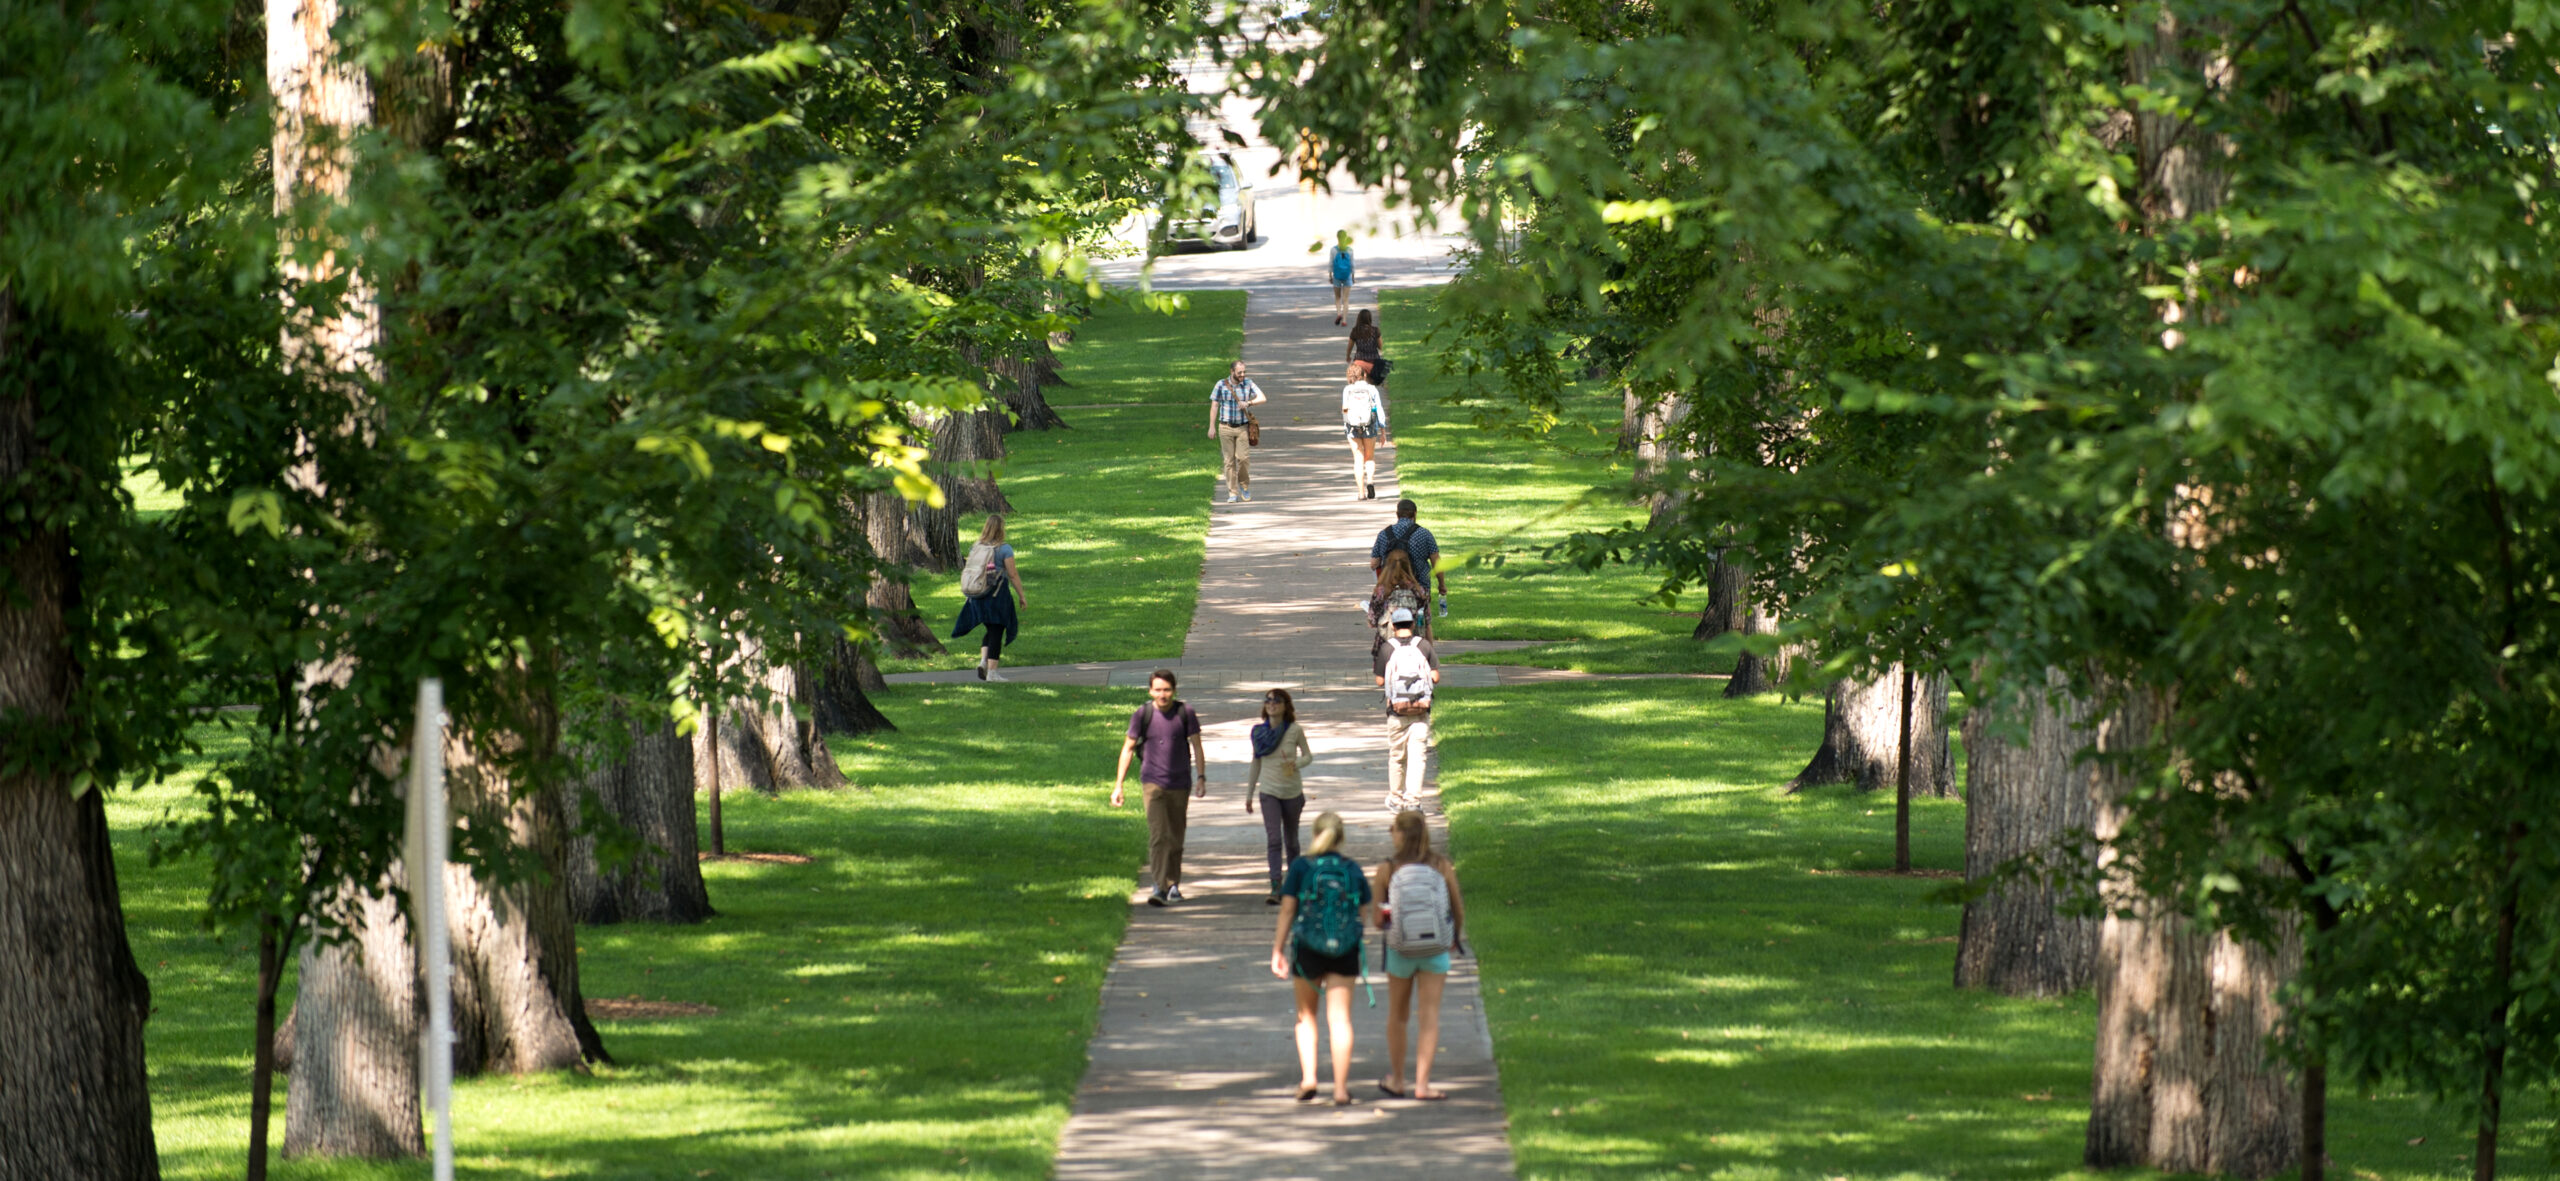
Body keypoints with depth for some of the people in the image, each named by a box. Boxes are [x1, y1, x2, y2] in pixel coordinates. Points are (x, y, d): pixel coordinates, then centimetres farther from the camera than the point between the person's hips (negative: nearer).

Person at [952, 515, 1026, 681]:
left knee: (991, 631, 20)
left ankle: (983, 661, 3)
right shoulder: (1004, 549, -10)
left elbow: (968, 570, 9)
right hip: (998, 595, -5)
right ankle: (992, 672, -1)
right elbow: (1013, 575, -10)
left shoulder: (975, 548, 5)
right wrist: (1022, 595, -1)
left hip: (978, 598, 5)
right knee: (996, 633, 1)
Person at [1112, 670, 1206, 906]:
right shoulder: (1142, 715, -4)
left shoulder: (1185, 713, -3)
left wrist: (1201, 778, -5)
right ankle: (1159, 887, -22)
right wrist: (1119, 785, -1)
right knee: (1158, 834, -15)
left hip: (1180, 784, 2)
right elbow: (1128, 748, 2)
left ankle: (1173, 884, 27)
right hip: (1153, 781, -2)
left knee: (1175, 837, 11)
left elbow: (1196, 746, 4)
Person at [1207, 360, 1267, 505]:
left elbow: (1262, 398, -5)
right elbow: (1214, 406, 1)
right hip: (1226, 427, 0)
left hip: (1243, 428, 0)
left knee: (1243, 458, -10)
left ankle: (1244, 485, 16)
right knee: (1229, 461, -1)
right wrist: (1212, 427, -3)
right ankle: (1233, 493, 5)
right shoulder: (1221, 385, -2)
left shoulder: (1248, 383, 1)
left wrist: (1248, 403, -22)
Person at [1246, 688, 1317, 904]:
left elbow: (1308, 756, 3)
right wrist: (1249, 795, 14)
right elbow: (1256, 764, 10)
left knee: (1291, 841, 12)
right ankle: (1276, 889, -20)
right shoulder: (1259, 732, 0)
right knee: (1273, 839, -14)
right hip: (1269, 793, 0)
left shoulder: (1295, 730, -7)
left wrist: (1295, 764, -20)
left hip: (1292, 791, 0)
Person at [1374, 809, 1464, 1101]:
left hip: (1400, 948, 0)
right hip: (1436, 948, 0)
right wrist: (1456, 937, 21)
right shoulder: (1443, 866, -6)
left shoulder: (1387, 870, -9)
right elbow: (1459, 910, 2)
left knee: (1397, 1016, 17)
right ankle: (1422, 1083, -4)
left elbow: (1378, 920, -7)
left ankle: (1396, 1080, 27)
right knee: (1429, 1016, 2)